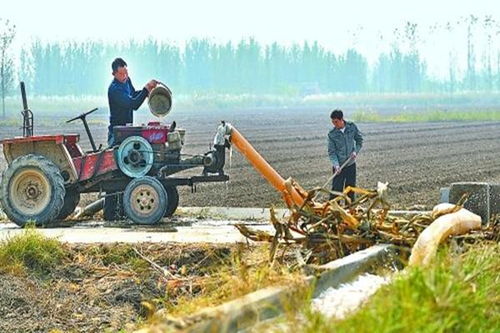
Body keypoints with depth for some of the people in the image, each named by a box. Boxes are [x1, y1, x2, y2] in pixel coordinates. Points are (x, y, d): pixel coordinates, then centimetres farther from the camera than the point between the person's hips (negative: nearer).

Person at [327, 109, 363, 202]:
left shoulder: (352, 127, -5)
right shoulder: (332, 134, -11)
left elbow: (359, 139, 9)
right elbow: (331, 152, -9)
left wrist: (356, 151, -6)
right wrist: (336, 165, -22)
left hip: (351, 164, 3)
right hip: (339, 166, -3)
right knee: (336, 189, -6)